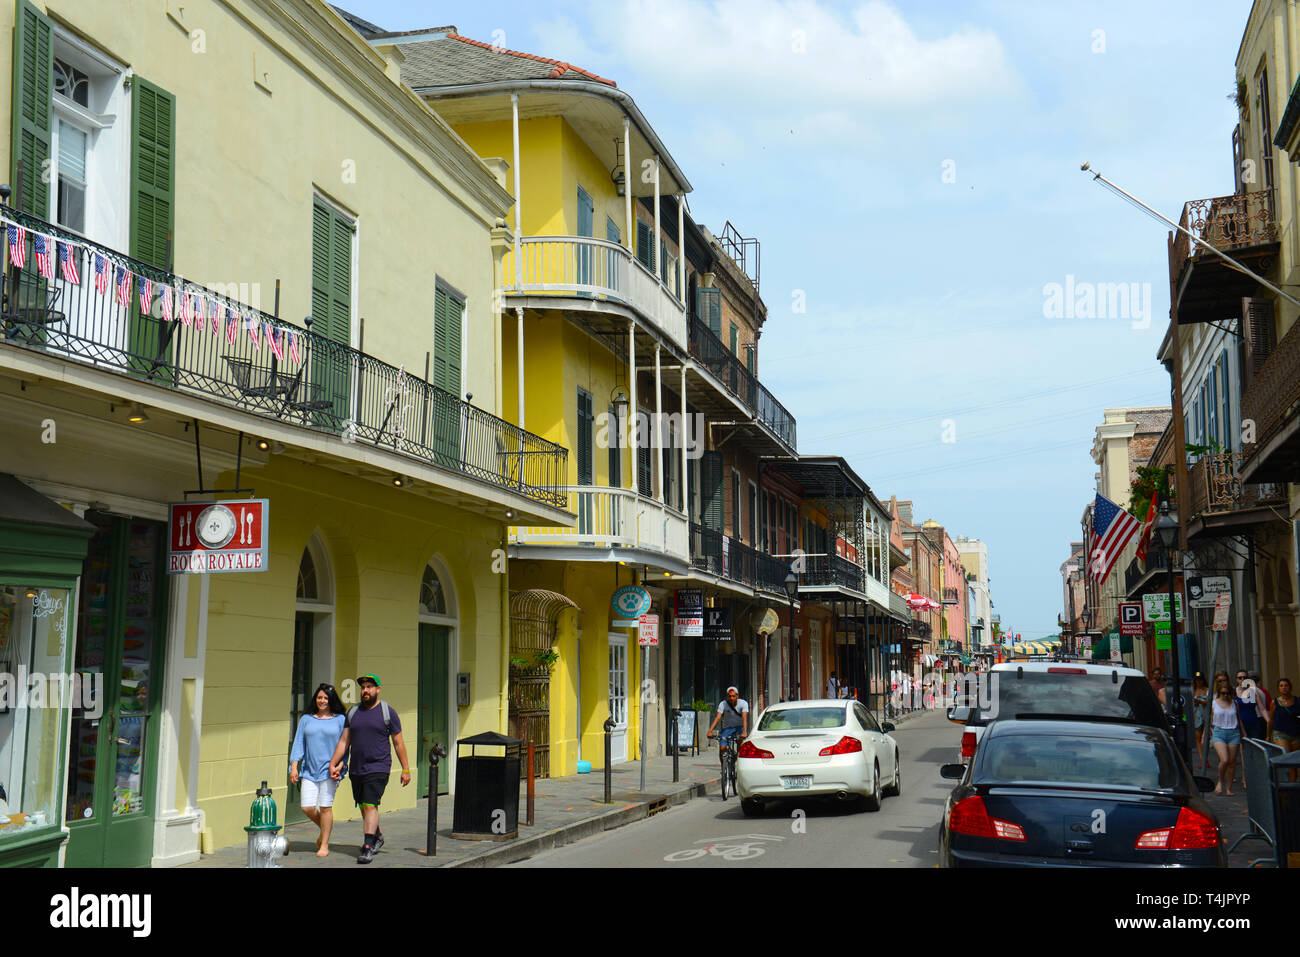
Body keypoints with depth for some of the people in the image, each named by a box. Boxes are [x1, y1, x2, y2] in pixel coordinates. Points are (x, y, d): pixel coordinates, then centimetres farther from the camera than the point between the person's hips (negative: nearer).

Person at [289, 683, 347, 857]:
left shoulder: (340, 720, 4)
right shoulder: (306, 719, 11)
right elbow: (298, 744, 10)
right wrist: (294, 767, 0)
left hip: (329, 769, -3)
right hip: (309, 769, 3)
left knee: (325, 807, -6)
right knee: (307, 807, -4)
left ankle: (324, 845, 7)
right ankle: (324, 829, 25)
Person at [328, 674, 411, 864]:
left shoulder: (388, 712, -1)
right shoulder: (353, 712, 10)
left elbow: (398, 743, 2)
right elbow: (344, 741, 12)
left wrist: (406, 769, 0)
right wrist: (333, 763, 2)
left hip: (378, 768, -5)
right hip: (356, 770, 5)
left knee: (370, 806, -14)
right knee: (364, 807, 13)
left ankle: (367, 848, -16)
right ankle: (377, 836, 36)